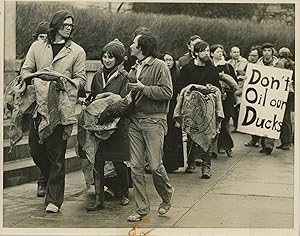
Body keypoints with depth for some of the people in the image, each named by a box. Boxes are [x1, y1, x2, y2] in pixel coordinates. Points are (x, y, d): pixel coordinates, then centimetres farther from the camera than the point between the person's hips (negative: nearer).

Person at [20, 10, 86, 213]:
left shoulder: (77, 51, 6)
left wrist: (65, 83, -16)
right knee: (36, 149, 5)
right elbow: (25, 71, 10)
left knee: (57, 154, -3)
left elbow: (81, 79, 4)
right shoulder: (37, 46, 11)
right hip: (38, 105, 3)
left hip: (61, 107, -2)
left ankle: (54, 199, 3)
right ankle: (50, 179, 34)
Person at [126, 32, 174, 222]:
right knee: (136, 167, 2)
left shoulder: (159, 66, -5)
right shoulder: (134, 68, 18)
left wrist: (143, 88, -15)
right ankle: (142, 208, 11)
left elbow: (167, 92, -14)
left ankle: (167, 194, 24)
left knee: (155, 165, -5)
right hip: (135, 120, 7)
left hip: (154, 120, -6)